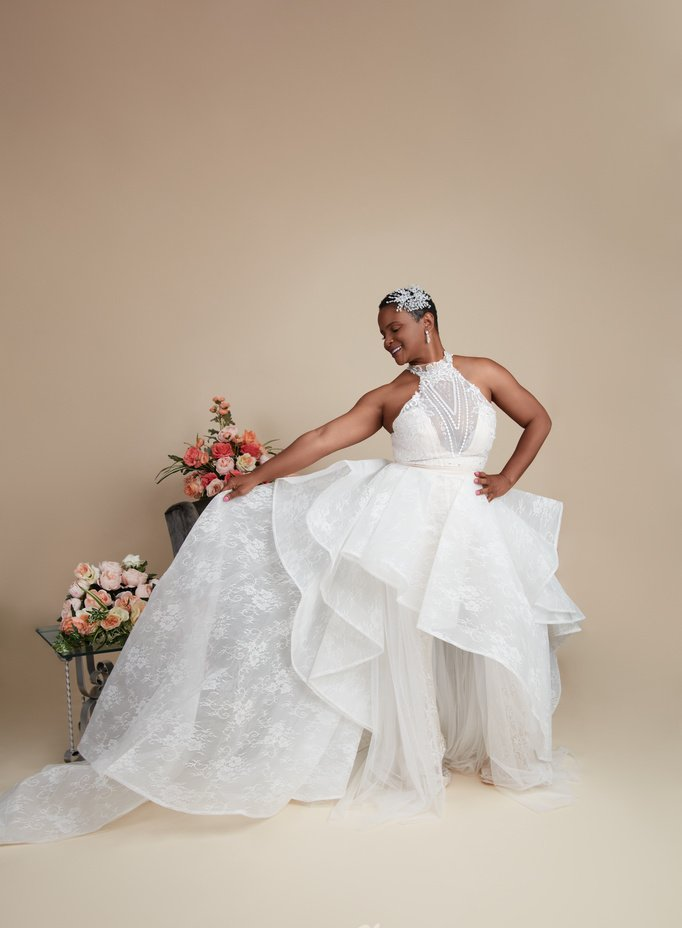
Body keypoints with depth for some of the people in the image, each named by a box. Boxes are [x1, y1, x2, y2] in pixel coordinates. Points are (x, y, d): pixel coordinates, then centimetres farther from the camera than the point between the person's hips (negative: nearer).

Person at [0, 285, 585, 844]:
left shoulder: (483, 372, 7)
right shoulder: (387, 397, 5)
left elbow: (539, 420, 13)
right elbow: (323, 439, -2)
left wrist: (508, 480, 3)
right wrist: (256, 477, -7)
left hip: (471, 524, 1)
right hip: (403, 522, -1)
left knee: (488, 640, 3)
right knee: (402, 638, -6)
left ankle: (505, 756, 28)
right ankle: (406, 762, 13)